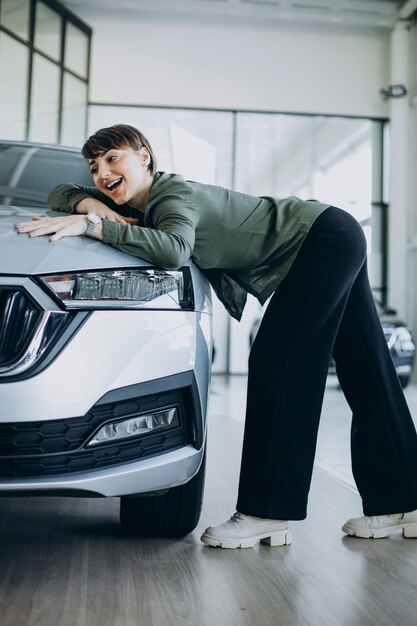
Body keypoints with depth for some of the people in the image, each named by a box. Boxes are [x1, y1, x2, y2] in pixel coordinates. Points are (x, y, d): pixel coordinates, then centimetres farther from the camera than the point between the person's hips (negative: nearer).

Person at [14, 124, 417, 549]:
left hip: (327, 238, -9)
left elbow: (174, 250, -42)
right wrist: (93, 205, -10)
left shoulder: (174, 195, -21)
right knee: (366, 380, 7)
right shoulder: (140, 203, 5)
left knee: (275, 365, -16)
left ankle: (266, 512, -14)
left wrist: (92, 226, -38)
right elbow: (60, 193, 12)